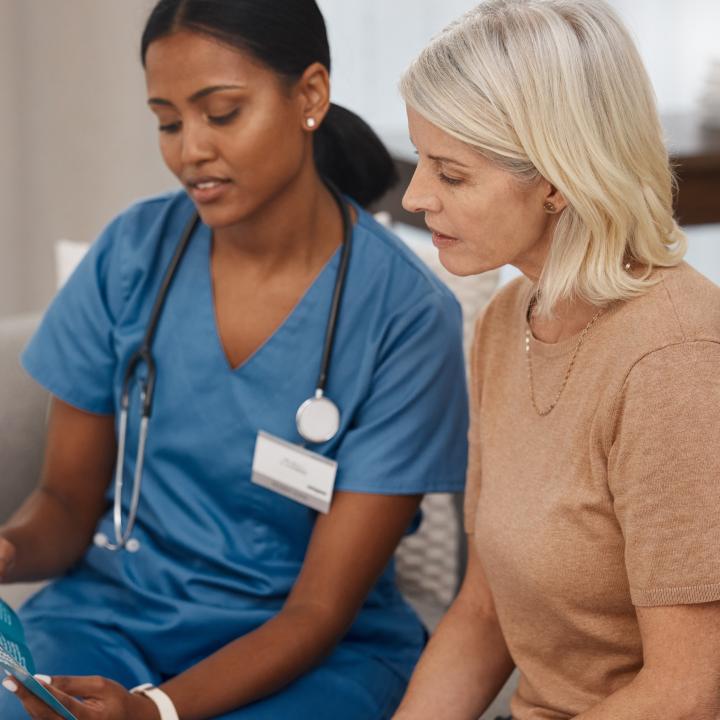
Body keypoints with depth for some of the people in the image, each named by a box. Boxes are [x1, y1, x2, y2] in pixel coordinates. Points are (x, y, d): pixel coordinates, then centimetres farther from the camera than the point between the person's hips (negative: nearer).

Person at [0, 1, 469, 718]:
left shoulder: (405, 315, -14)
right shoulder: (133, 252, -3)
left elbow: (320, 611, -13)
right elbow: (68, 498, 5)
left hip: (316, 655, -2)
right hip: (114, 603, 3)